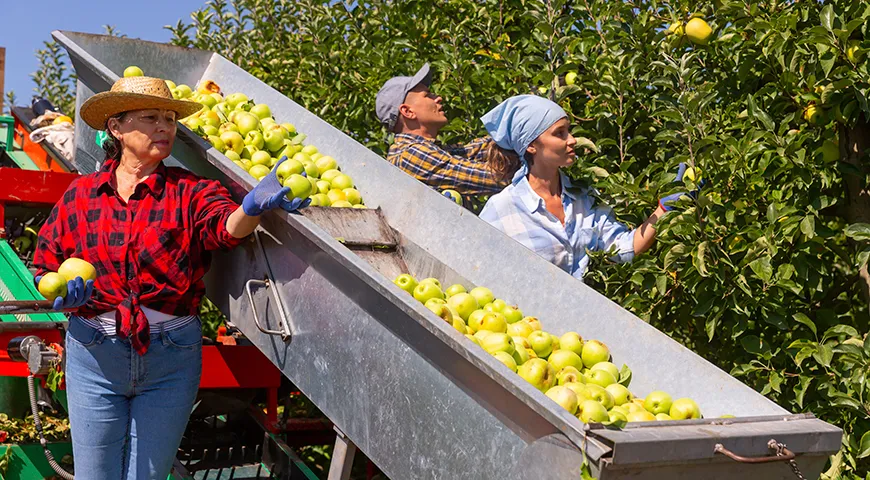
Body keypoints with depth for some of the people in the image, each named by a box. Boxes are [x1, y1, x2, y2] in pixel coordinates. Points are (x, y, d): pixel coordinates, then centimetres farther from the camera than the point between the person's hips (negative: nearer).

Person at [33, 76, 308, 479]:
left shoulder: (189, 192, -2)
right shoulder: (81, 194, 4)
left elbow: (224, 228, -24)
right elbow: (45, 268, 10)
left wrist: (252, 207, -47)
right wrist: (65, 294, -14)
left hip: (171, 357, -1)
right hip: (93, 355, 1)